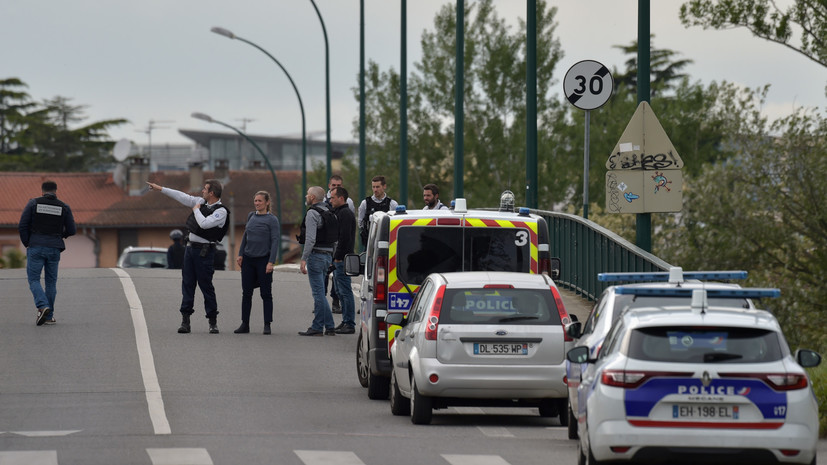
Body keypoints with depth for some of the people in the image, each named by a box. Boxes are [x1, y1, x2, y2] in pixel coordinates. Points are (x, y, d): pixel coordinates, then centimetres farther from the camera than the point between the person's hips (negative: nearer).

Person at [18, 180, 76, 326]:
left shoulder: (33, 203, 0)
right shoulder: (64, 208, 4)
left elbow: (22, 226, -5)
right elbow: (72, 230, 5)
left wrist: (27, 244, 6)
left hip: (36, 247, -2)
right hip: (54, 249, 2)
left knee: (34, 280, 2)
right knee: (51, 281, 11)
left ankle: (43, 307, -22)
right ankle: (49, 316, 11)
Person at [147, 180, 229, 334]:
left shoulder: (221, 211, -14)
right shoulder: (201, 202, 9)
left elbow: (204, 223, -25)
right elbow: (182, 197, 17)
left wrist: (196, 210, -9)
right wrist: (160, 189, 20)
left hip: (204, 251, -7)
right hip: (191, 247, 7)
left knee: (206, 286, -5)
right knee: (187, 284, 4)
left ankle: (213, 322, 3)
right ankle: (185, 320, 5)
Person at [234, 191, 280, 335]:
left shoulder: (272, 220, -5)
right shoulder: (251, 216, 10)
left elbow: (275, 241, -9)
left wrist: (271, 262, -16)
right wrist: (240, 254, 12)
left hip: (263, 260, -5)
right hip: (248, 259, 5)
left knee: (266, 293, 0)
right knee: (246, 293, 6)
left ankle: (267, 325, 5)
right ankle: (245, 324, 11)